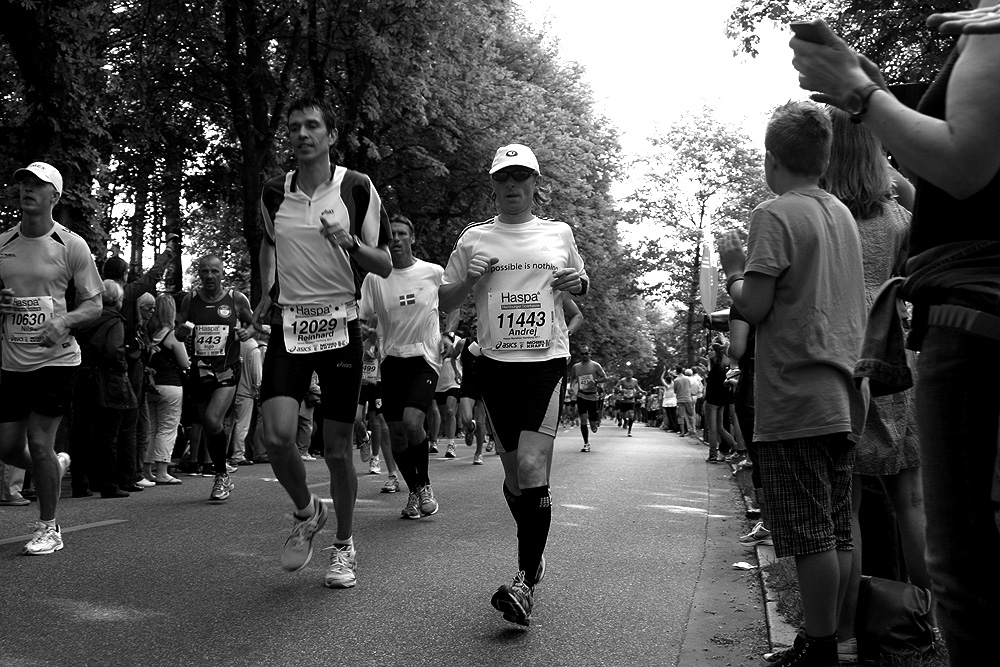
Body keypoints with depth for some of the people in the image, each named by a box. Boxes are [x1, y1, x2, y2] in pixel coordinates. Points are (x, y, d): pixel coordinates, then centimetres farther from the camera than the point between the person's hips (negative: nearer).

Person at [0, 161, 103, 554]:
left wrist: (64, 321, -21)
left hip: (55, 358, -4)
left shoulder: (71, 245, -4)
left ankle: (48, 528, 10)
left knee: (39, 442, -6)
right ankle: (55, 465, 40)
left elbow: (94, 305, -3)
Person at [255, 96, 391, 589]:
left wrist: (348, 241, -18)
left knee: (337, 447, 1)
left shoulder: (358, 188, -2)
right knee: (276, 435, -14)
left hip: (340, 325, -2)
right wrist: (267, 294, 15)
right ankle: (306, 512, 17)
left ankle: (344, 545, 23)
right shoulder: (273, 193, 7)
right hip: (288, 326, 2)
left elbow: (385, 265, -1)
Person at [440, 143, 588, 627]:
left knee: (532, 467, -15)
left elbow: (582, 283, 24)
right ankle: (534, 554, 33)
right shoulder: (473, 239, 8)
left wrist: (578, 283, 0)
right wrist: (468, 282, -7)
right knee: (514, 470, 9)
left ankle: (526, 583, -10)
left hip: (547, 360, -1)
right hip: (496, 363, 2)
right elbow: (444, 301, 13)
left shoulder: (559, 233, 9)